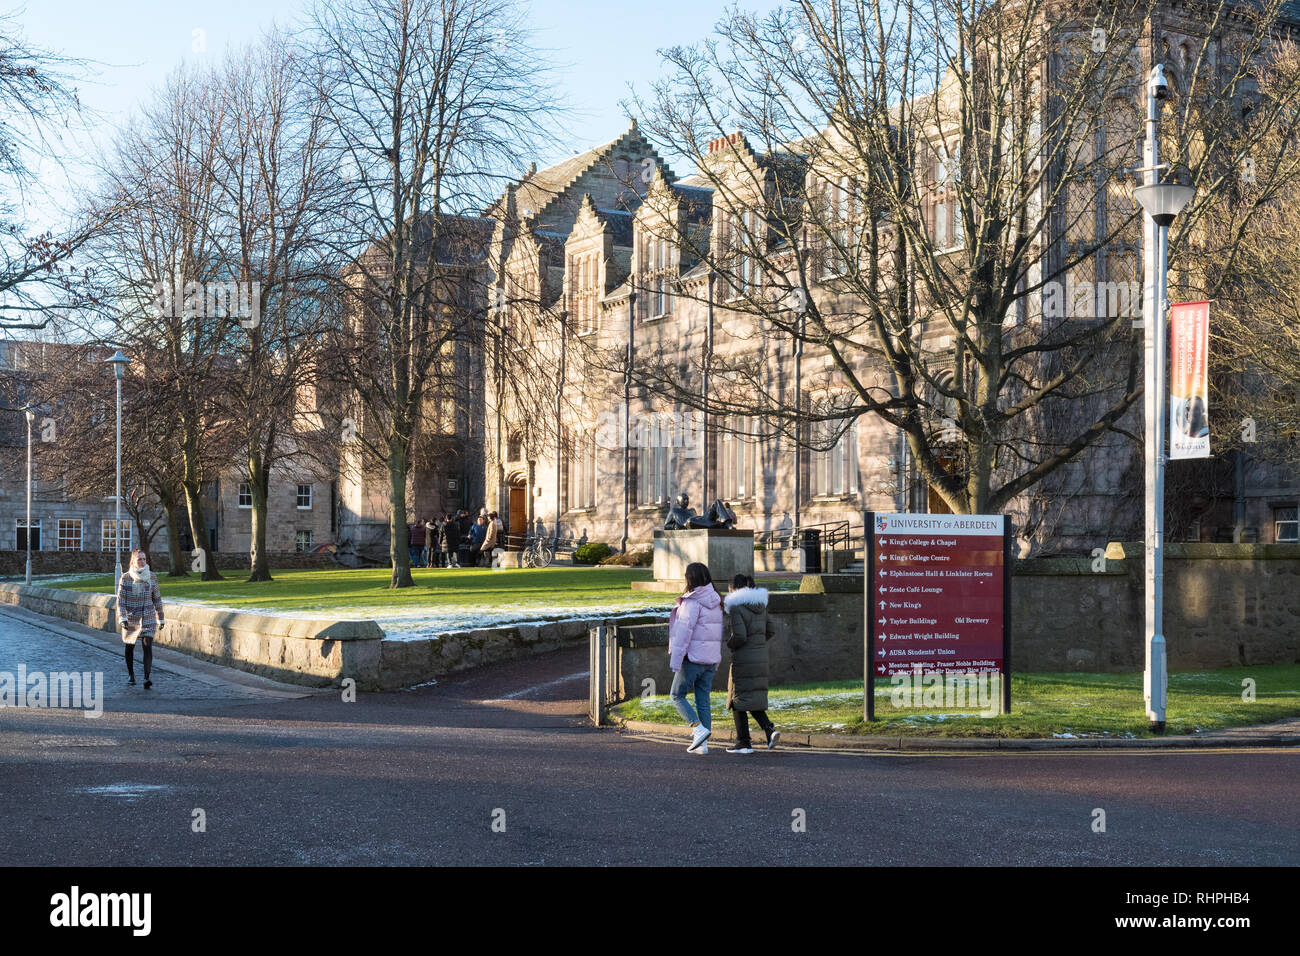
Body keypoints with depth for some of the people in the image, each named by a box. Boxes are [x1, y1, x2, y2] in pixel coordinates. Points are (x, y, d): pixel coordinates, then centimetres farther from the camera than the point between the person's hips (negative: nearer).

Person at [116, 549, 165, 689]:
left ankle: (147, 678, -21)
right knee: (130, 647, 13)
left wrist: (161, 618, 12)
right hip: (130, 618, 0)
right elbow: (120, 599, -8)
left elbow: (157, 598, 9)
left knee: (148, 646, -14)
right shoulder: (126, 578, -6)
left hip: (148, 618, 0)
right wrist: (122, 618, -19)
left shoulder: (152, 577, 1)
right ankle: (131, 674, 34)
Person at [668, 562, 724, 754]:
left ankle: (699, 729, -10)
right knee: (703, 701, 10)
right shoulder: (716, 602, 10)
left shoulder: (692, 603, -15)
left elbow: (684, 632, -18)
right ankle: (702, 744, 10)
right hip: (711, 659, 7)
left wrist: (675, 662, -18)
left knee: (677, 695, 6)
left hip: (692, 657, -7)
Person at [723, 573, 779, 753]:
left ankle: (744, 743, 5)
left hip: (743, 660, -7)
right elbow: (769, 631, 14)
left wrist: (730, 644, -1)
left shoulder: (736, 607, -14)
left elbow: (739, 637, -21)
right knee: (754, 698, 16)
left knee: (738, 700, 3)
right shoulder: (760, 605, 9)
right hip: (760, 658, 7)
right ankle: (769, 730, -3)